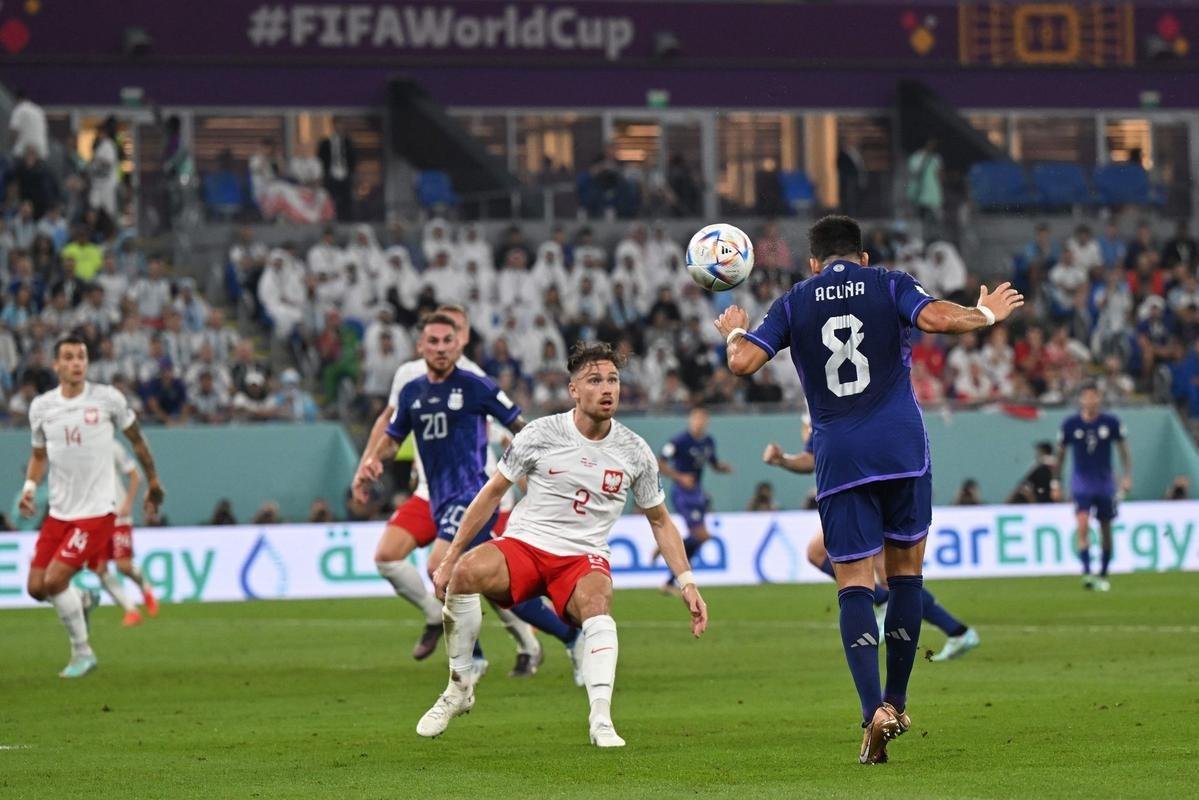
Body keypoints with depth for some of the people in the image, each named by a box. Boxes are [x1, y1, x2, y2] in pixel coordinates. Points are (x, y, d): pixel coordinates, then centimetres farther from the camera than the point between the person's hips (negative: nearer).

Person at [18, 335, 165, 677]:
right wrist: (29, 486, -2)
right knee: (36, 587, 1)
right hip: (59, 512, 5)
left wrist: (153, 483, 14)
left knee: (55, 580, -16)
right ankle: (84, 600, 35)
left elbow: (136, 439, 8)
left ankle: (82, 653, 2)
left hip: (96, 511, -5)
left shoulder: (107, 399, -7)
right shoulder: (41, 407, 2)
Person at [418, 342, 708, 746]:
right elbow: (492, 493, 5)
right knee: (467, 572, -32)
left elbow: (660, 521, 15)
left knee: (595, 602, -36)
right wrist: (449, 558, 3)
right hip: (524, 545, -1)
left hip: (584, 557, 1)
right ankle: (459, 689, -14)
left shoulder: (634, 452, 2)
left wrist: (687, 583, 6)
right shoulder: (541, 434, -4)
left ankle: (601, 720, -42)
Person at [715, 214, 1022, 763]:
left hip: (838, 460, 0)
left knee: (854, 584, -1)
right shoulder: (890, 286, 6)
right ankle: (896, 703, 16)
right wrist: (986, 315, 6)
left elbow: (743, 362, 1)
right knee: (906, 571, 15)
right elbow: (937, 318, -12)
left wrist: (733, 332, 23)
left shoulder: (793, 303, 10)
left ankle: (874, 709, -20)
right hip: (902, 450, 0)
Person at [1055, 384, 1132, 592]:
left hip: (1105, 482, 2)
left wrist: (1127, 476, -3)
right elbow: (1061, 453, 8)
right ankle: (1087, 573, -24)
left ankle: (1103, 575, 20)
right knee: (1083, 525, -19)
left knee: (1105, 529, 6)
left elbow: (1124, 449, 7)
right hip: (1081, 481, -2)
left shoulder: (1111, 422, -1)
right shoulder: (1070, 424, -1)